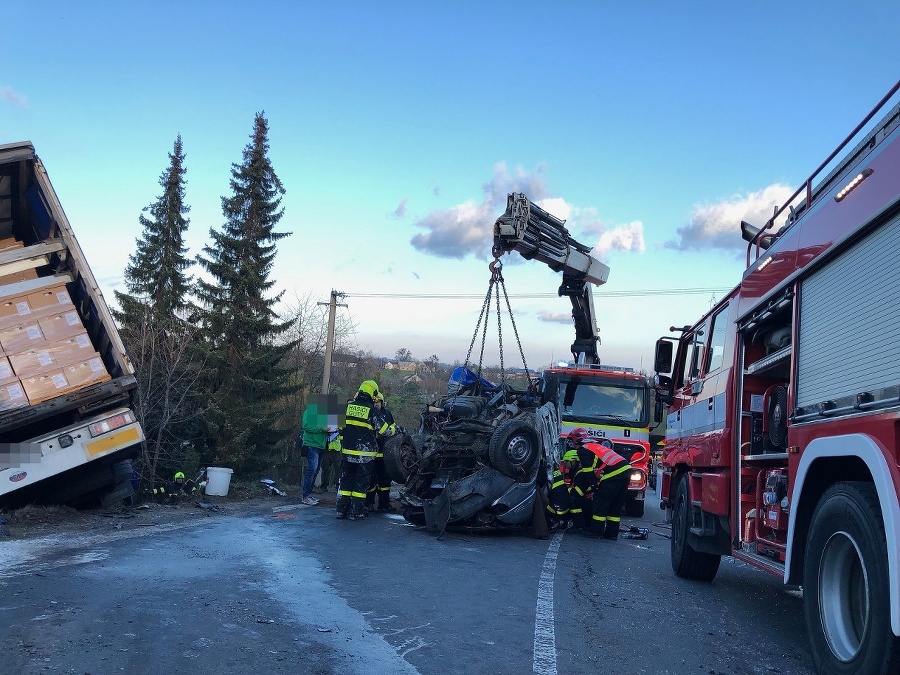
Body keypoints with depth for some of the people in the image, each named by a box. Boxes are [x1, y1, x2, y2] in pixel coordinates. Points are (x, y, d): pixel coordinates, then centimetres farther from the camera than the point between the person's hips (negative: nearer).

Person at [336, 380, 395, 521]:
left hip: (347, 452, 4)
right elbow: (385, 430, -7)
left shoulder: (348, 406, 3)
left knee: (346, 480, 13)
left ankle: (341, 509, 13)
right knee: (361, 483, 4)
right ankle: (356, 512, 4)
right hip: (364, 453, -4)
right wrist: (395, 429, 13)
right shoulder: (373, 411, -9)